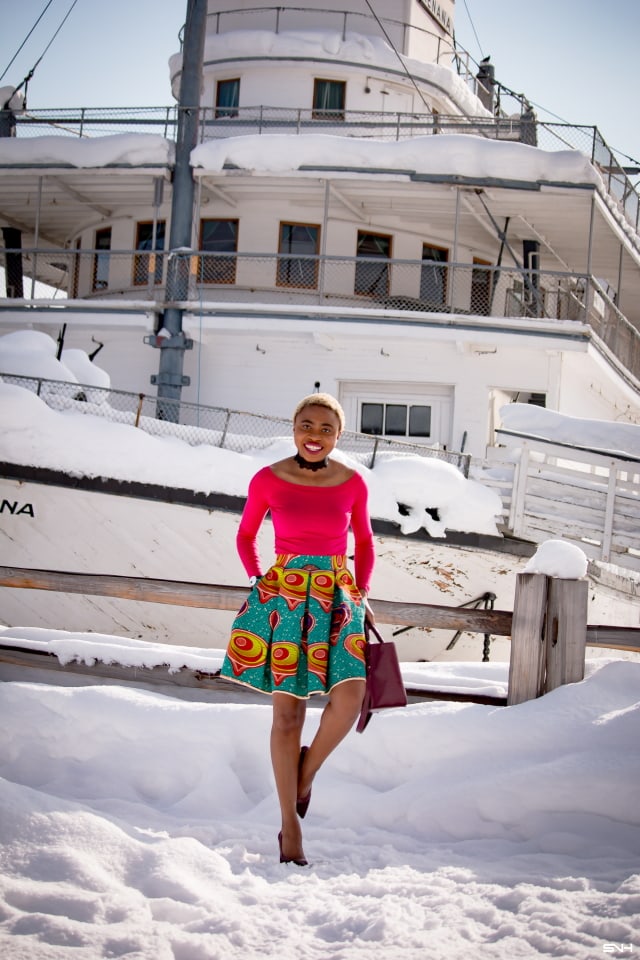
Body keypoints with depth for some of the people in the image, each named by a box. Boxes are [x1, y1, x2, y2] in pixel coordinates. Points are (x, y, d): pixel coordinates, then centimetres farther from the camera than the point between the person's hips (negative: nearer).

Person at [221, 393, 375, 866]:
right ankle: (290, 826, 8)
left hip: (337, 594, 1)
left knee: (350, 695, -20)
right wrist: (260, 583, 4)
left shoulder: (353, 483, 2)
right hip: (283, 594, -1)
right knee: (288, 710, -2)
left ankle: (306, 772, 10)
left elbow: (364, 541, 17)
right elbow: (246, 536, 13)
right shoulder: (268, 480, -1)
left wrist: (363, 592, 8)